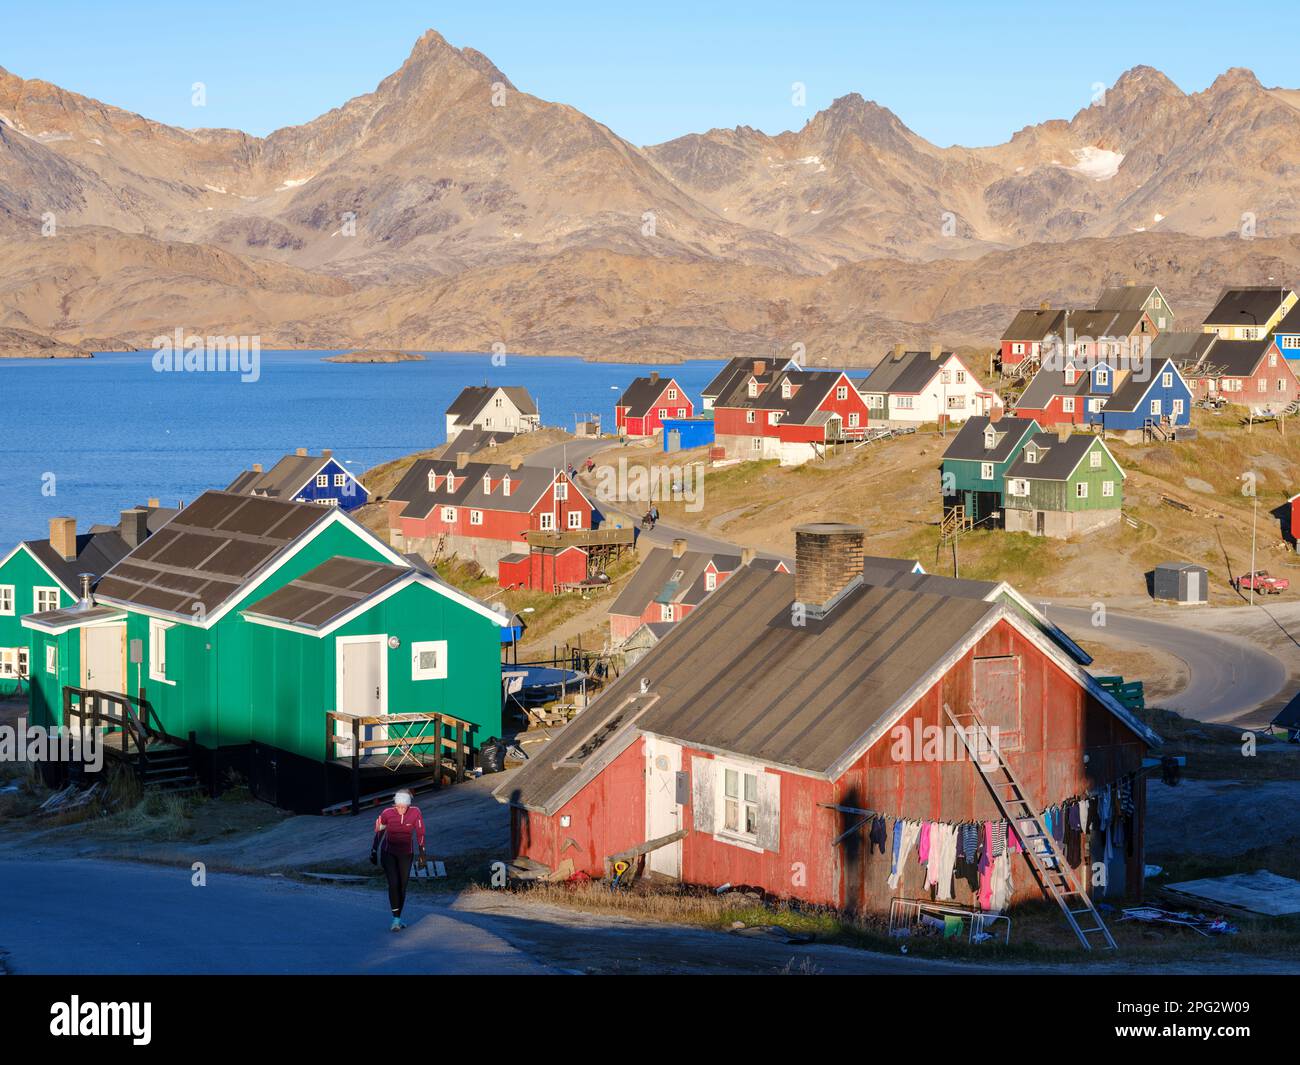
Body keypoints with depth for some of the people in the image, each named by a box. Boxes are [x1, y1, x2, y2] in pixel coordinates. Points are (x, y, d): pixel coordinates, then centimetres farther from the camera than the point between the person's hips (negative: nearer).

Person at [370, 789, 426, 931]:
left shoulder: (415, 812, -17)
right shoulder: (387, 813, -18)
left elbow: (420, 833, -7)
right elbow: (379, 832, -4)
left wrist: (422, 855, -5)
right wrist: (374, 852, 3)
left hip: (406, 854, 2)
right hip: (388, 853, -2)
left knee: (402, 886, 8)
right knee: (393, 884, -15)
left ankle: (398, 918, 24)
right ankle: (395, 919, -10)